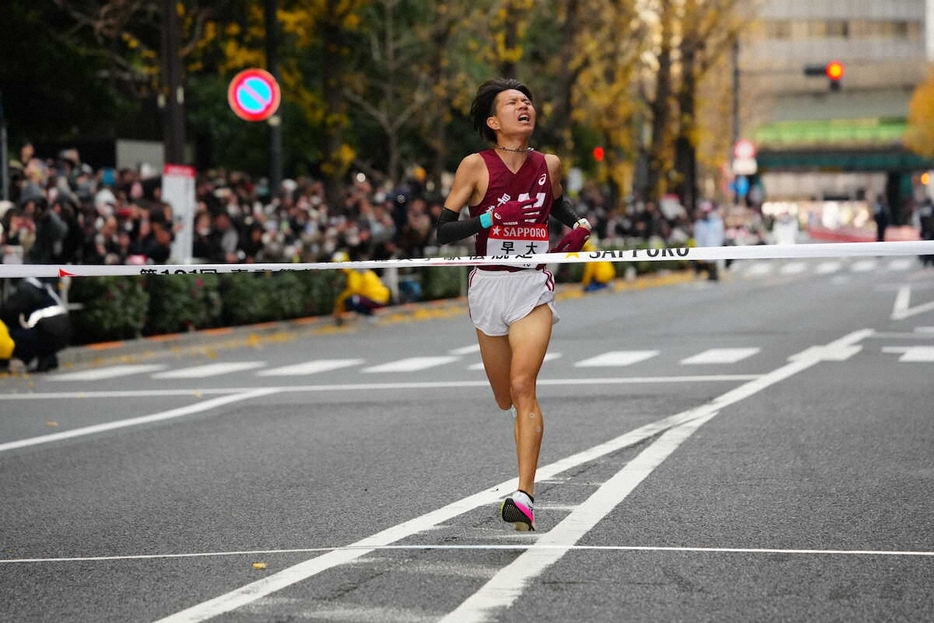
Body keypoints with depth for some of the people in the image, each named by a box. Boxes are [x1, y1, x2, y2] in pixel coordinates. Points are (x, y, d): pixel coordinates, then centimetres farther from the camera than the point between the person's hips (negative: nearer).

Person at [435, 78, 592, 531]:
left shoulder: (549, 165, 5)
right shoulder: (476, 166, -5)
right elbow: (443, 232, -8)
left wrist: (579, 227, 9)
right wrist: (491, 217, -22)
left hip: (533, 286, 0)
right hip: (489, 285, 0)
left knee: (522, 387, -18)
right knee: (505, 399, 10)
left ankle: (524, 496, -22)